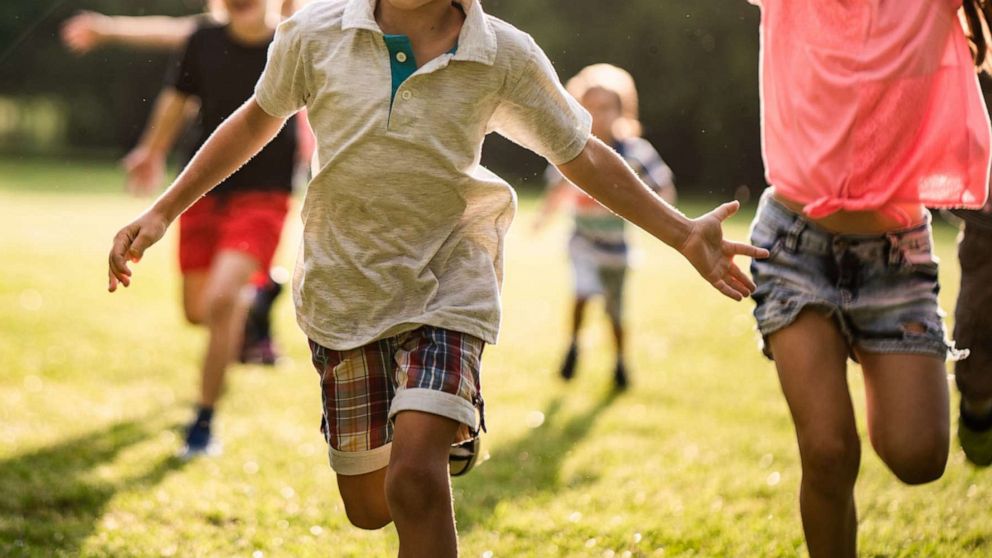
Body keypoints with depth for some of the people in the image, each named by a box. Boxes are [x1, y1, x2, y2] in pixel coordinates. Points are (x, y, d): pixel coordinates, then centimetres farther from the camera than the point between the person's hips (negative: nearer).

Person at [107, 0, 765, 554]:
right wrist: (162, 212, 9)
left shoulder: (506, 57, -9)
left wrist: (682, 233, -1)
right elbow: (258, 120, 10)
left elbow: (581, 155, 4)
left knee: (414, 478, -23)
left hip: (447, 289, -2)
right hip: (342, 295, 2)